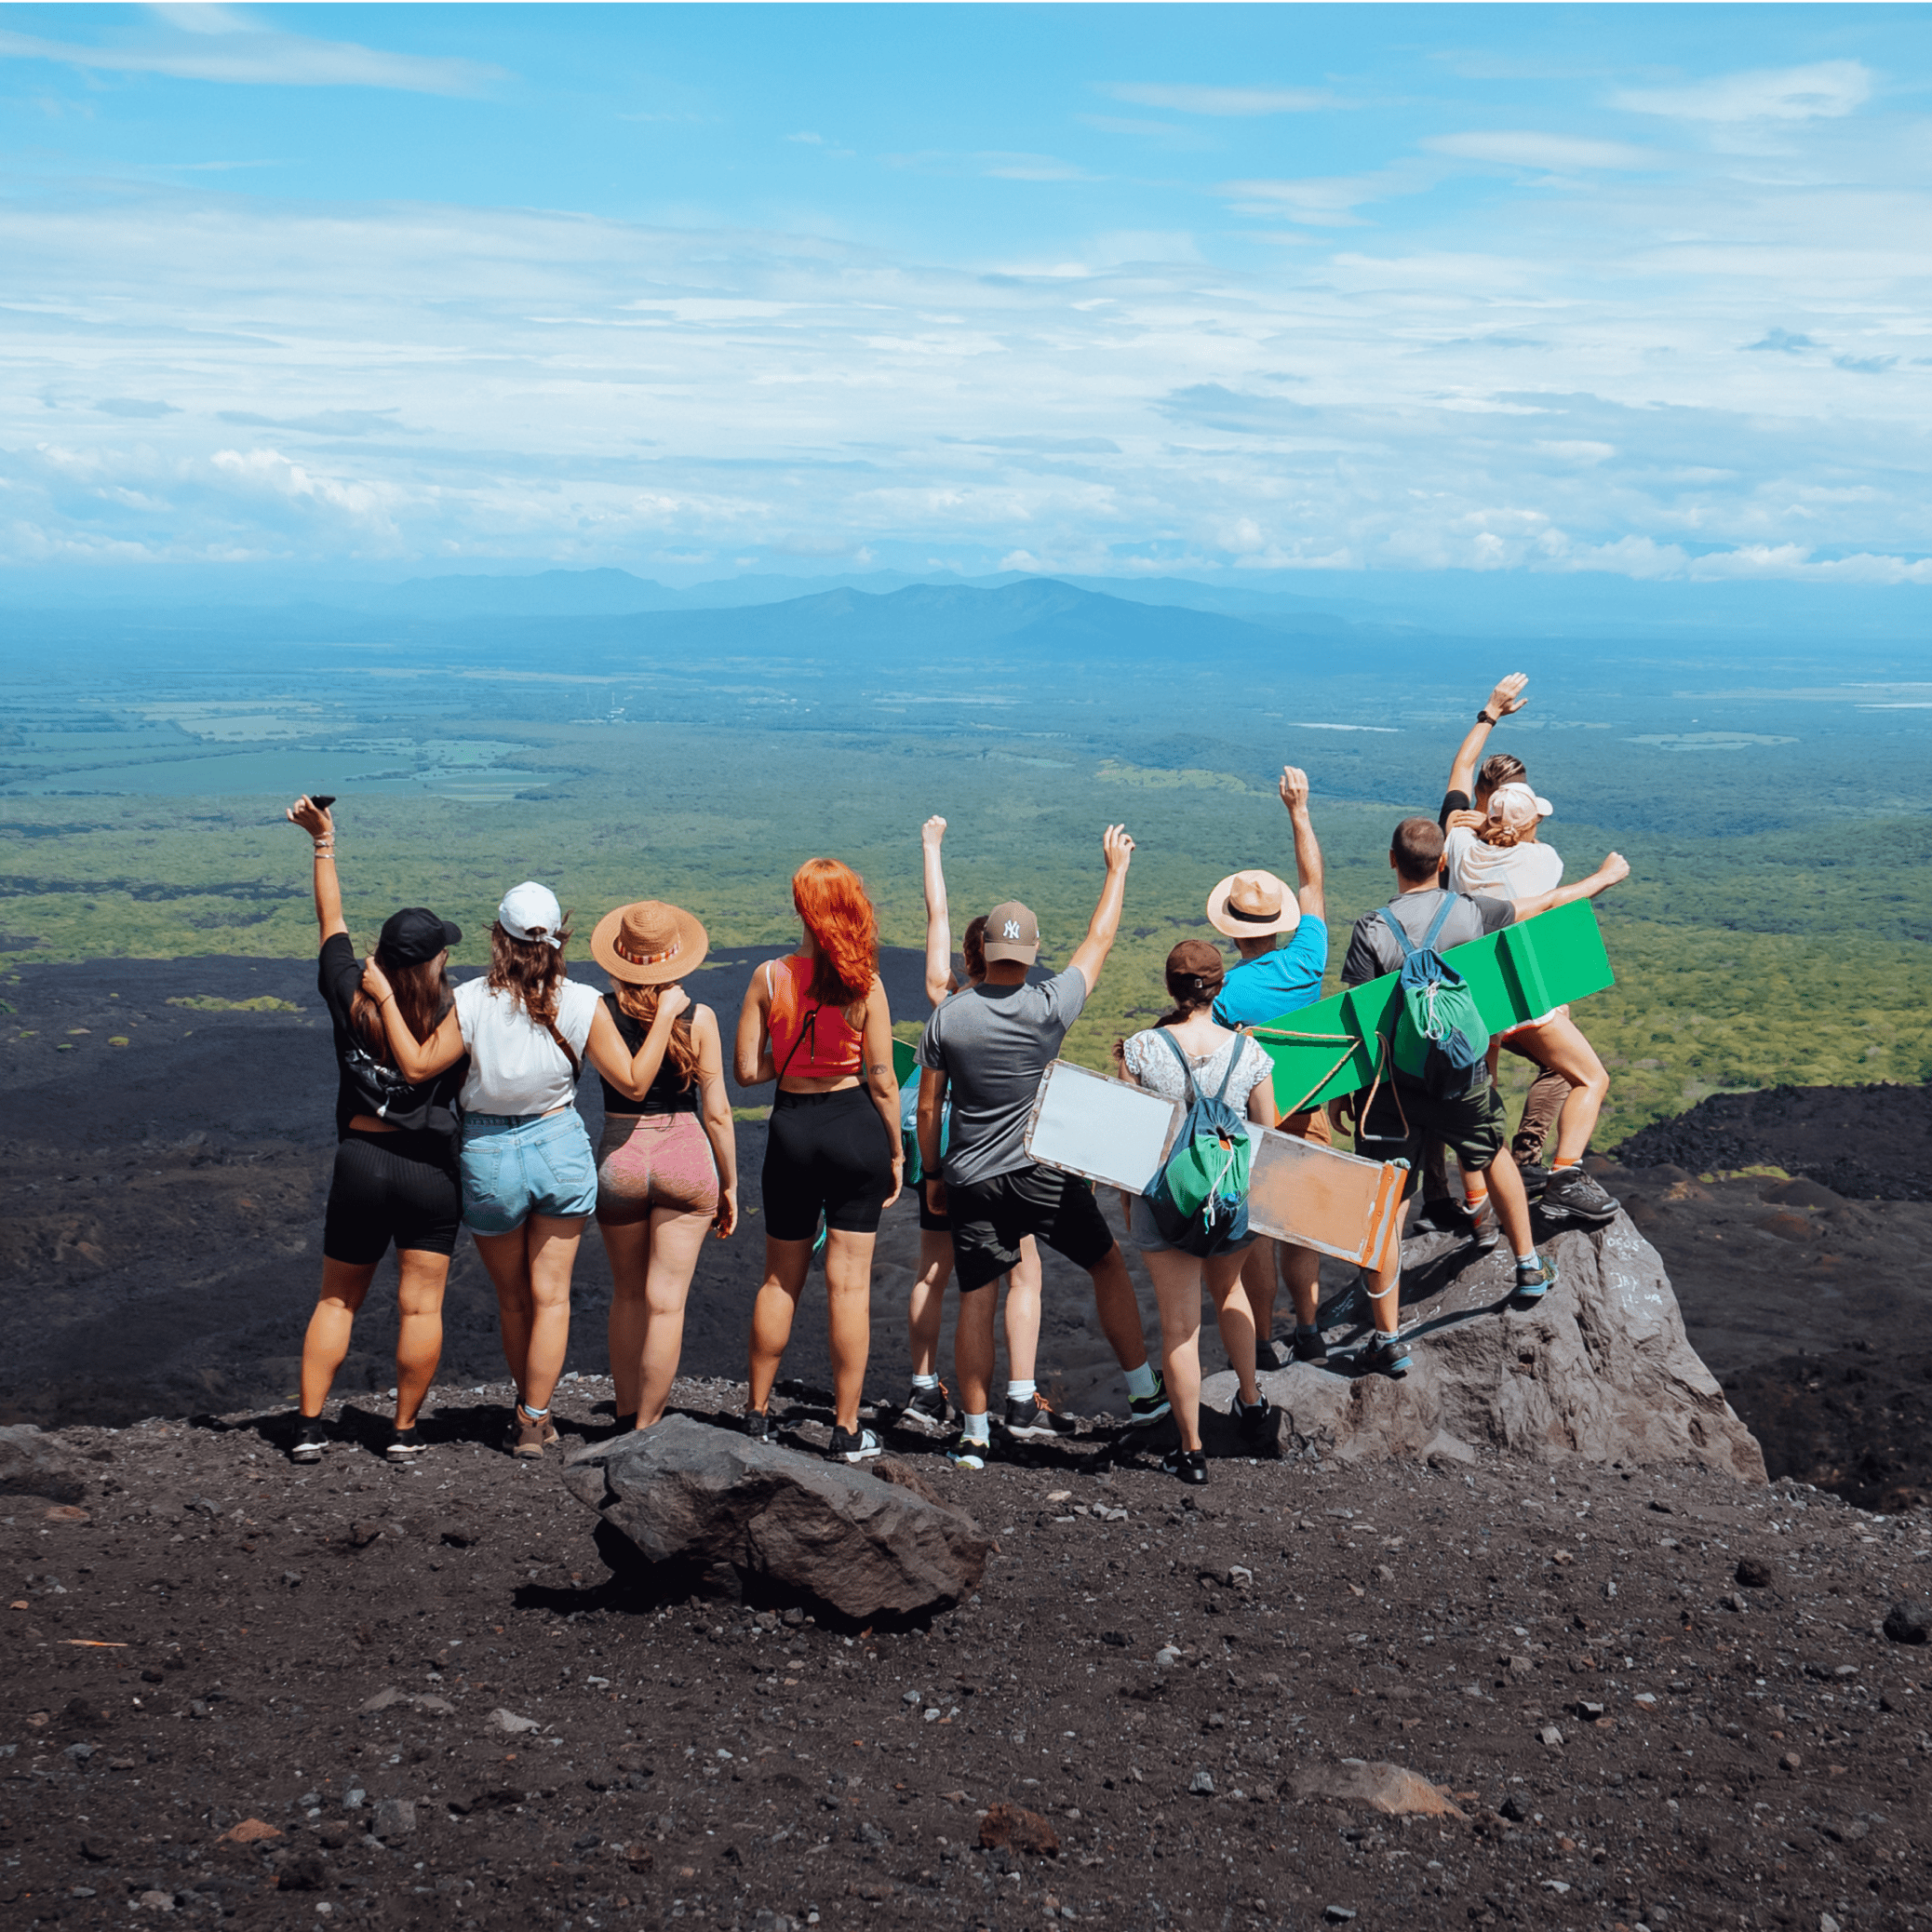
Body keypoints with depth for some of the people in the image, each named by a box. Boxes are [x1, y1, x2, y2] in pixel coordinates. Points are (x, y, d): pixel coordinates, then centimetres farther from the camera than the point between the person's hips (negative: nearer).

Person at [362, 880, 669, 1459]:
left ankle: (531, 1410, 33)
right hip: (559, 1146, 0)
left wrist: (384, 998, -2)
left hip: (489, 1154, 0)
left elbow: (417, 1066, -7)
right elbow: (632, 1083, -10)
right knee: (550, 1293, 9)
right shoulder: (582, 1004, -11)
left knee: (512, 1298, 18)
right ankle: (533, 1421, 9)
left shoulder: (471, 1001, -13)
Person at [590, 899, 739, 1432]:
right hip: (685, 1160, -2)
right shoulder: (699, 1018, -8)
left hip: (618, 1161, 2)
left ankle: (626, 1417, 27)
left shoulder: (601, 1011, -8)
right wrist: (729, 1185, 6)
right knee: (665, 1301, 2)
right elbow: (717, 1113, -5)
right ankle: (646, 1431, 4)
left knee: (628, 1295, 19)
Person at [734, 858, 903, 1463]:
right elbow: (882, 1081, -7)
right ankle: (847, 1430, 8)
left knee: (781, 1279, 16)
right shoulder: (864, 984, -10)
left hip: (791, 1127, 2)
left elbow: (747, 1071, -6)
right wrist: (896, 1151, 4)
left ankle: (757, 1413, 25)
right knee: (850, 1282, 3)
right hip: (855, 1126, -2)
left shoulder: (769, 977, -6)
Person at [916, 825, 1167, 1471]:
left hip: (973, 1182, 1)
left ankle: (974, 1434, 6)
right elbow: (1099, 942, 3)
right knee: (1109, 1265, 17)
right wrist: (1117, 867, 15)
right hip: (1046, 1175, -1)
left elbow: (928, 1108, 1)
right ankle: (1144, 1391, 23)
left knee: (975, 1298, 7)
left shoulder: (946, 1017, -5)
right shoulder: (1050, 1008, -11)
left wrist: (932, 1176, 15)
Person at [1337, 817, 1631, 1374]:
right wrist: (1604, 877, 29)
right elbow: (1549, 903, 11)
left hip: (1394, 1085, -3)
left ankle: (1389, 1342, 7)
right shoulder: (1471, 912, -5)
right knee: (1492, 1156, 32)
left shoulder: (1373, 931, -14)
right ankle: (1529, 1268, 46)